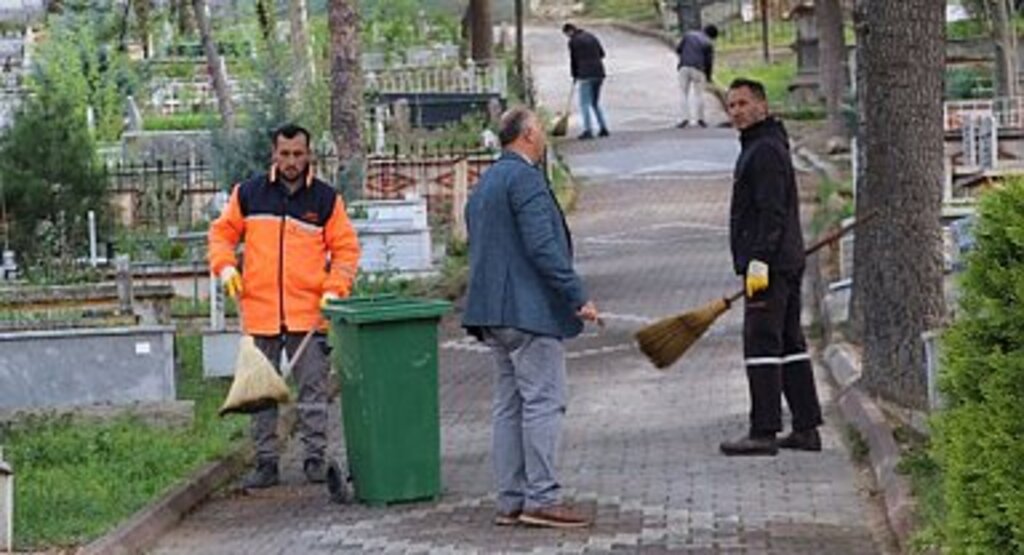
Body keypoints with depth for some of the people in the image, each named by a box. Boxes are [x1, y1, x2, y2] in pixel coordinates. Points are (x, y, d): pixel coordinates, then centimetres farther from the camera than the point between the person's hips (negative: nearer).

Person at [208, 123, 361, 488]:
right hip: (259, 312, 1)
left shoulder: (326, 199, 3)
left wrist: (334, 290, -7)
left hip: (308, 314, -1)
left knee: (313, 389, 1)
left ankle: (315, 457, 9)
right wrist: (225, 267, -2)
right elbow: (222, 233, 15)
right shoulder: (249, 194, 6)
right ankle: (266, 461, 12)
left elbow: (346, 249, 5)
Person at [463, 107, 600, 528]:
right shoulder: (524, 178, -13)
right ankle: (541, 499, -9)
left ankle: (511, 501, 11)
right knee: (543, 402, -8)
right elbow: (542, 246, -20)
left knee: (509, 405, 10)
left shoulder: (484, 185, 19)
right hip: (530, 310, -10)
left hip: (495, 311, 10)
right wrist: (578, 297, -18)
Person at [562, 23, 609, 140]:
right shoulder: (591, 36, 15)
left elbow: (573, 60, 1)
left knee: (584, 104, -4)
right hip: (599, 73, 7)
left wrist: (575, 76, 14)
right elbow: (602, 54, 18)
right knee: (595, 103, 16)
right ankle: (603, 128, 11)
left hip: (586, 74, -7)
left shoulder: (573, 41, -4)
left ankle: (588, 130, -11)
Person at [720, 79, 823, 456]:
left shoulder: (765, 150, -13)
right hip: (787, 262, 11)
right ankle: (806, 429, 14)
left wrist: (759, 259, -24)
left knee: (761, 343, -11)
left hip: (769, 265, -11)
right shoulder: (760, 146, 21)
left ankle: (764, 432, -12)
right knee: (790, 343, 11)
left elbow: (771, 211, -20)